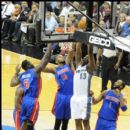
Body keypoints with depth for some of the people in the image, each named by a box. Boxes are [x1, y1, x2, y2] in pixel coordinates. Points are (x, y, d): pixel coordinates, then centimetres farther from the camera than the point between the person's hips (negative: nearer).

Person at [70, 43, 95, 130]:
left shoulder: (90, 67, 3)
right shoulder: (79, 65, 18)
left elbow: (90, 52, -5)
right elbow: (78, 51, 14)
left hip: (85, 98, -6)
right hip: (75, 98, 6)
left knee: (85, 121, -2)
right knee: (78, 122, 8)